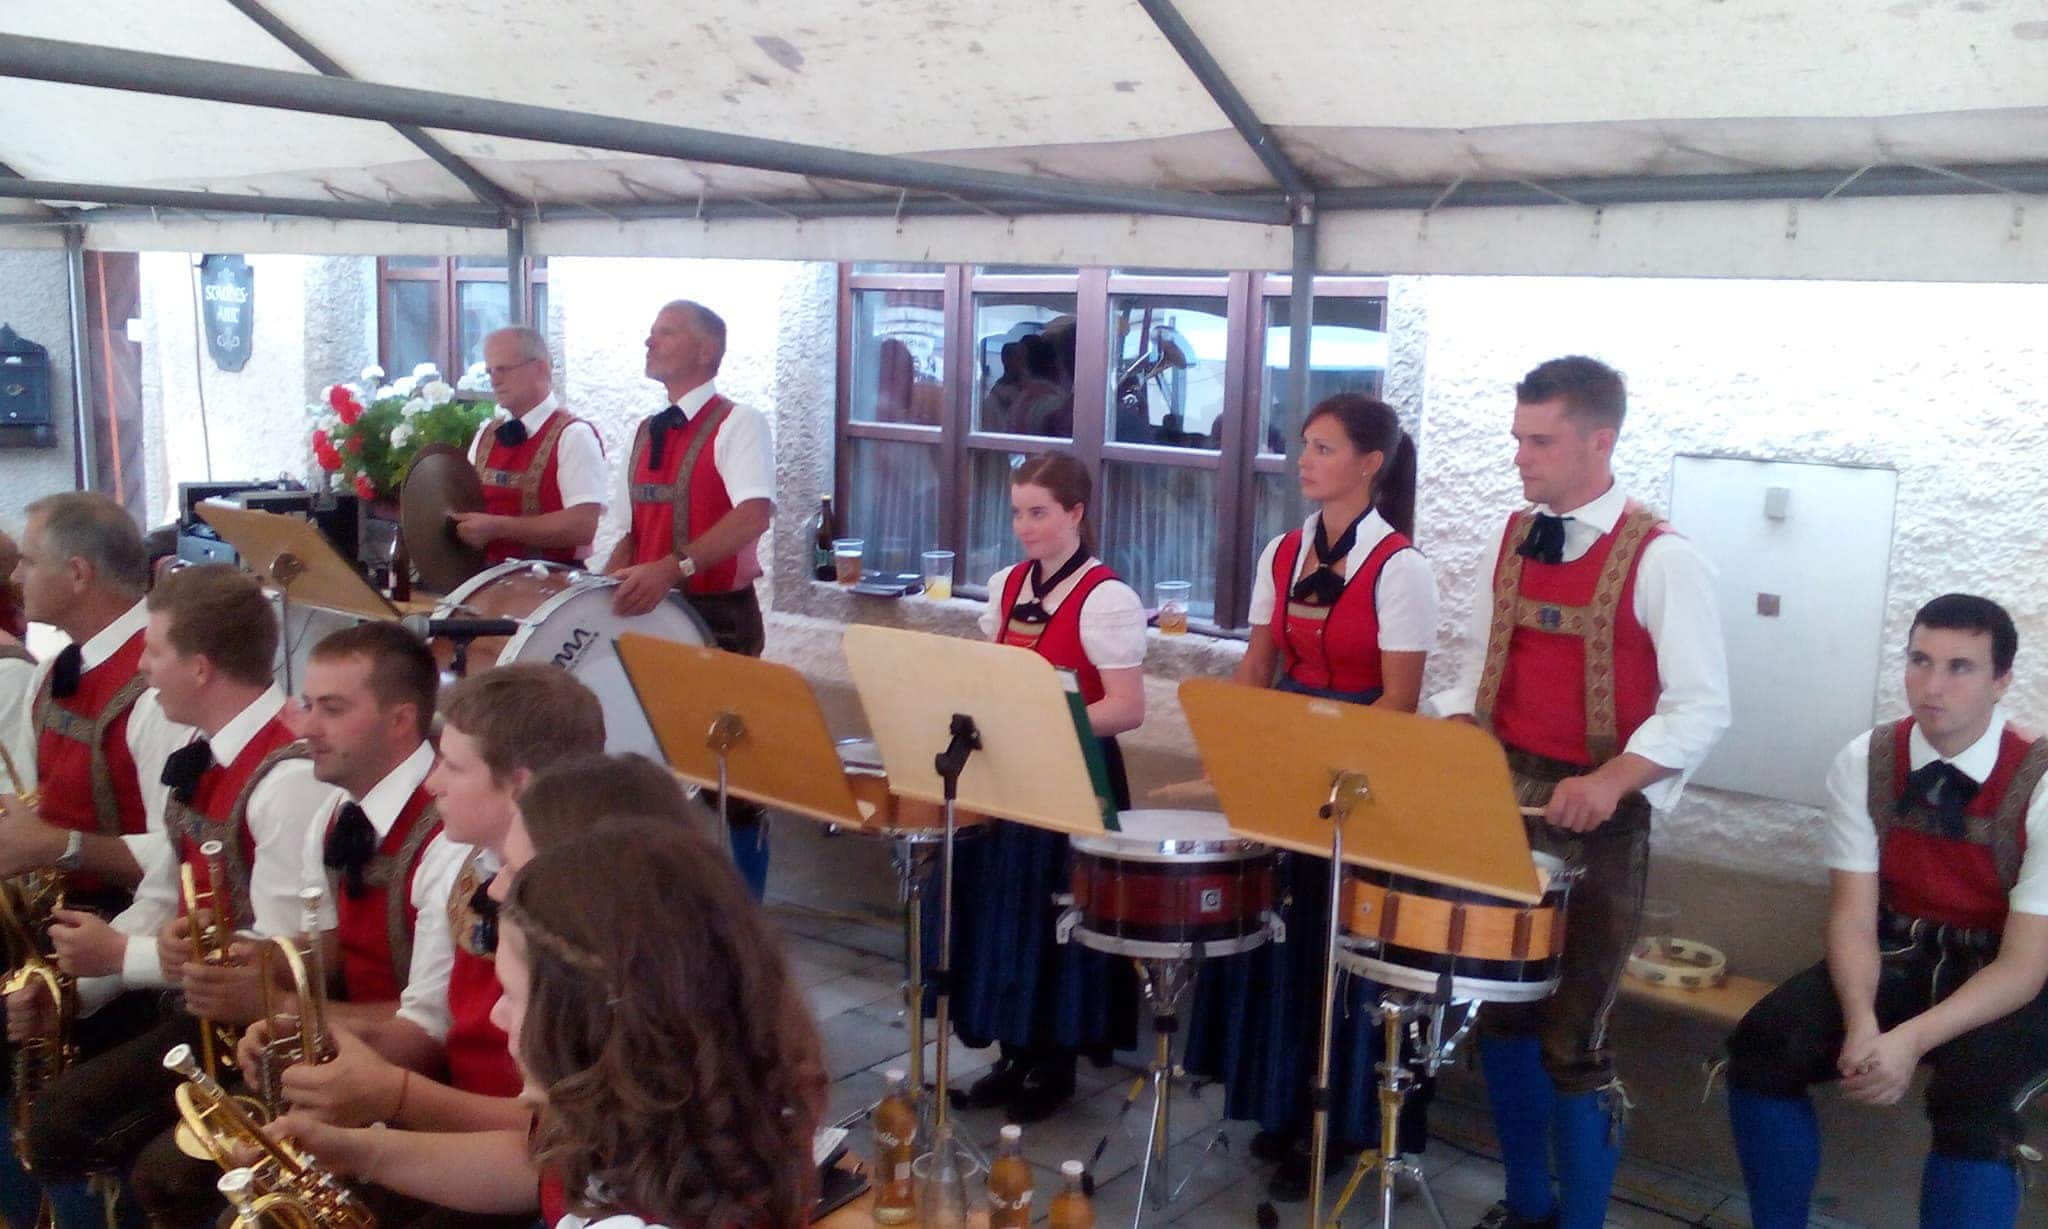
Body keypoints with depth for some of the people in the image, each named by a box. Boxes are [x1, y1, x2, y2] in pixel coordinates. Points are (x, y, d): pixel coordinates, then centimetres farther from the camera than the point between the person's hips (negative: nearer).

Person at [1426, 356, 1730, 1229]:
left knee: (1571, 1040, 0)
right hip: (1500, 798, 6)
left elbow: (1701, 708, -15)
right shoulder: (1514, 538, 7)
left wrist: (1610, 780, -28)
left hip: (1598, 820, -6)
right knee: (1500, 1014, 15)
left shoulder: (1661, 559, -12)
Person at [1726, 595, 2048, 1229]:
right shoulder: (1864, 762, -8)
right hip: (1896, 956, 3)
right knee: (1761, 1044, -19)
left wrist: (1912, 1039, -33)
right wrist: (1863, 1025, -29)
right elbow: (1853, 918, -9)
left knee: (1973, 1098, -33)